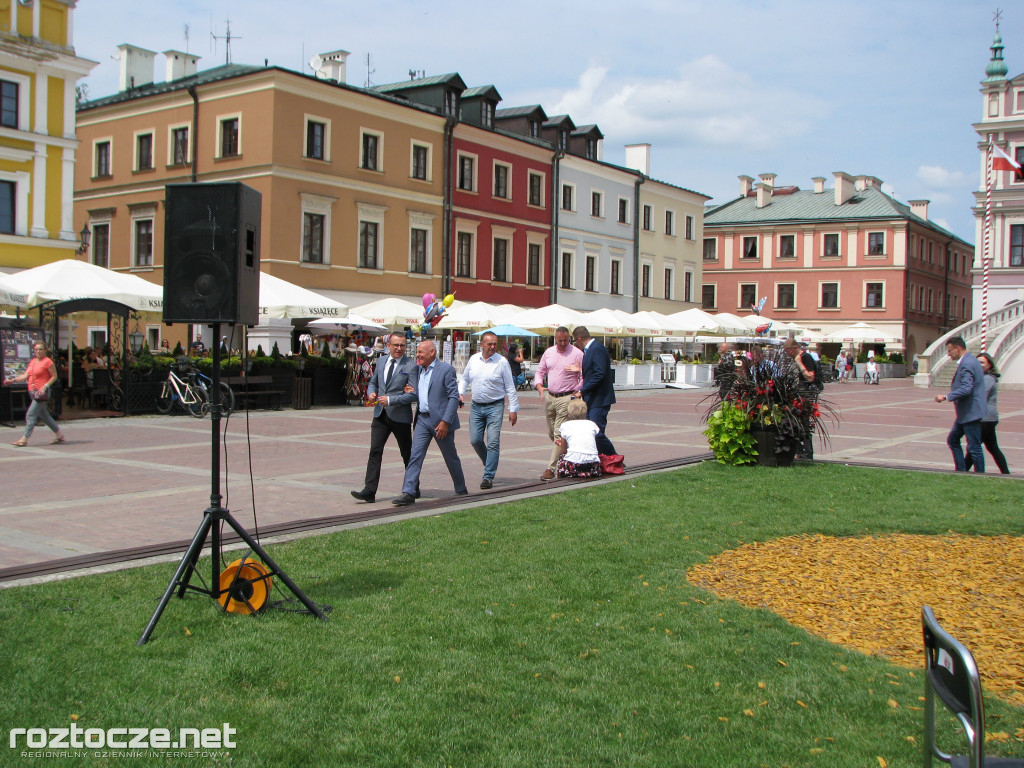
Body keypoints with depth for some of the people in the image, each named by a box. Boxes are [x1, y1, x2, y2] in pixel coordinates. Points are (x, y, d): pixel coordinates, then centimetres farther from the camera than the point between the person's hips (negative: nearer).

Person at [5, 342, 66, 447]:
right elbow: (25, 375, 12)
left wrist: (45, 386, -18)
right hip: (33, 391, 8)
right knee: (43, 414, 13)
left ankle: (24, 439, -7)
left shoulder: (48, 362, -9)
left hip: (42, 392, -8)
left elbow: (54, 376, -7)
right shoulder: (32, 361, 14)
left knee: (31, 414, -10)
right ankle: (59, 435, 22)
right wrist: (13, 380, 2)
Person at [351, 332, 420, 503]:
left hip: (400, 417, -4)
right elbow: (373, 382, 23)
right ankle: (369, 490, -7)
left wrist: (390, 400, -22)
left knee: (407, 454, 10)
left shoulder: (411, 366, -8)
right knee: (375, 451, -6)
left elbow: (413, 393, -14)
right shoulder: (381, 362, 10)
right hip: (380, 414, 4)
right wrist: (371, 392, -1)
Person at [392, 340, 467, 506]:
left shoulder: (446, 369, -8)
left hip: (441, 421, -5)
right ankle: (408, 493, -9)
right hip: (422, 419, 6)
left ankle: (461, 491, 24)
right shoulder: (418, 370, 12)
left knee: (451, 457, 8)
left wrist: (445, 421, -18)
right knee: (415, 455, -6)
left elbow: (454, 397, -12)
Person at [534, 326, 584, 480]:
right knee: (551, 434, 11)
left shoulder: (577, 354, -5)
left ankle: (552, 467, -8)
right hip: (549, 397, 6)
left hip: (566, 398, -6)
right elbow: (540, 371, 17)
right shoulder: (548, 352, 10)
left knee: (559, 434, -10)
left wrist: (576, 393, -12)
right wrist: (539, 386, 0)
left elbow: (585, 377, -3)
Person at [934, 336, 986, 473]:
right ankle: (961, 471, 20)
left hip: (971, 413, -11)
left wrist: (946, 397, -25)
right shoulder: (969, 360, 13)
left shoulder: (967, 364, -20)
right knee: (952, 440, 16)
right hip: (965, 413, 11)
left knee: (974, 447, -4)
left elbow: (966, 389, -29)